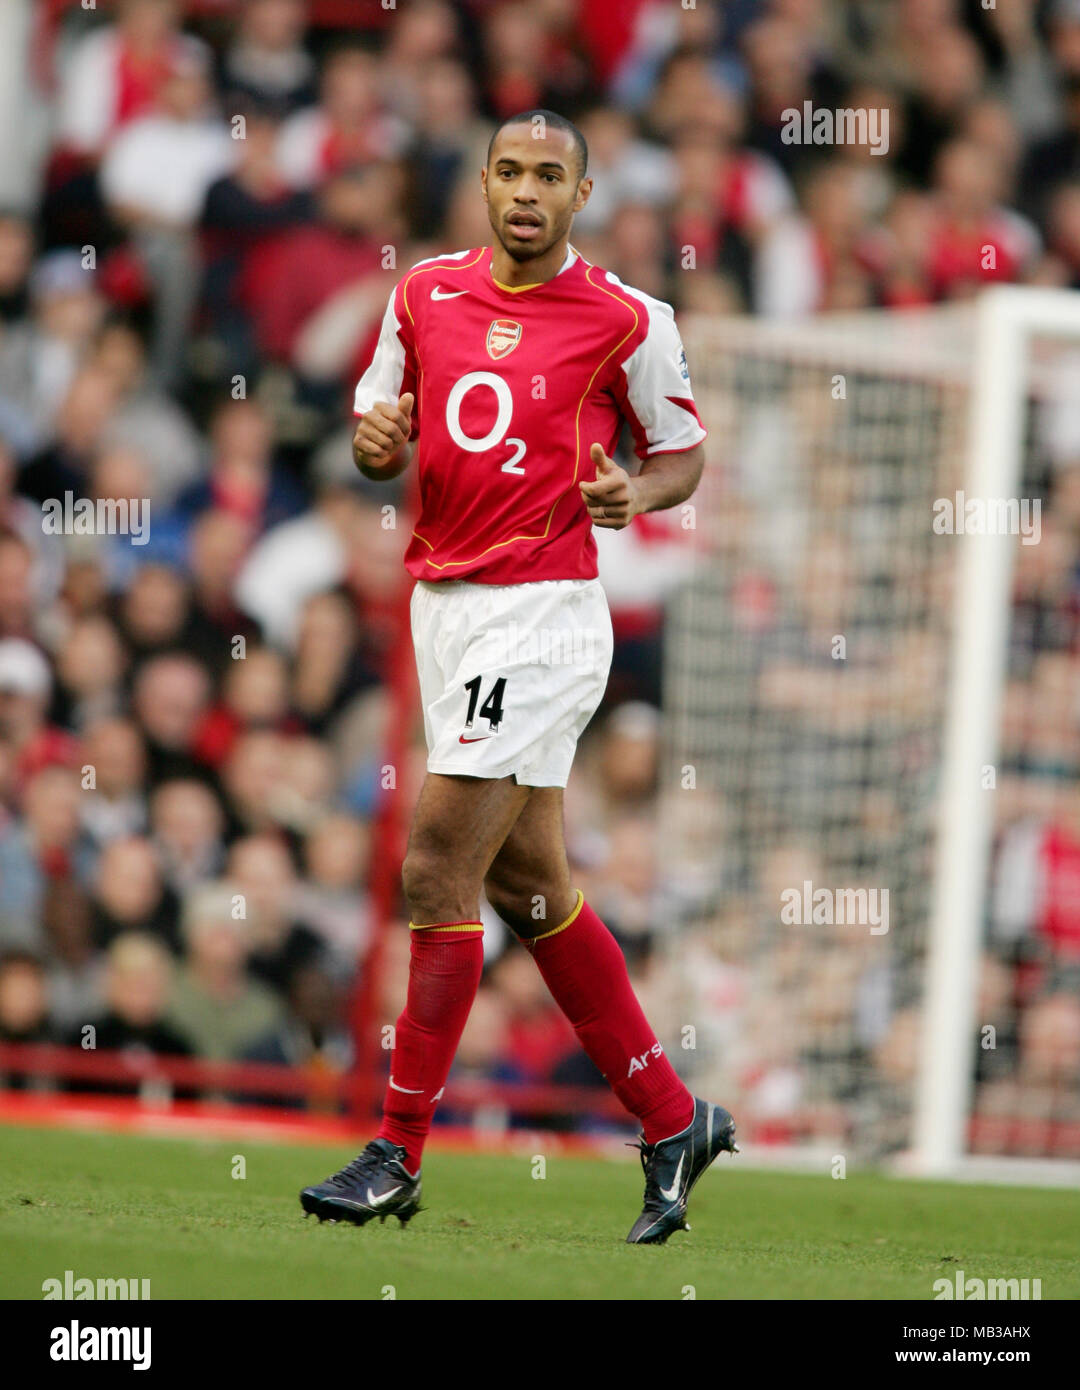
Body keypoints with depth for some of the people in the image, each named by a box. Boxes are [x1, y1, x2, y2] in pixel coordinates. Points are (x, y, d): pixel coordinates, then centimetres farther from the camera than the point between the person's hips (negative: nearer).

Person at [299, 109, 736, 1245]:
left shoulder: (625, 320, -5)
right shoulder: (427, 295, 8)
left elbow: (683, 453, 6)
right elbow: (381, 432, 17)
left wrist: (635, 493, -15)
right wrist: (377, 440, -6)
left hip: (543, 611, -7)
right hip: (442, 598, 7)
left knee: (437, 871, -11)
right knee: (527, 885, 11)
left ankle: (398, 1153, -4)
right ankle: (671, 1120, 22)